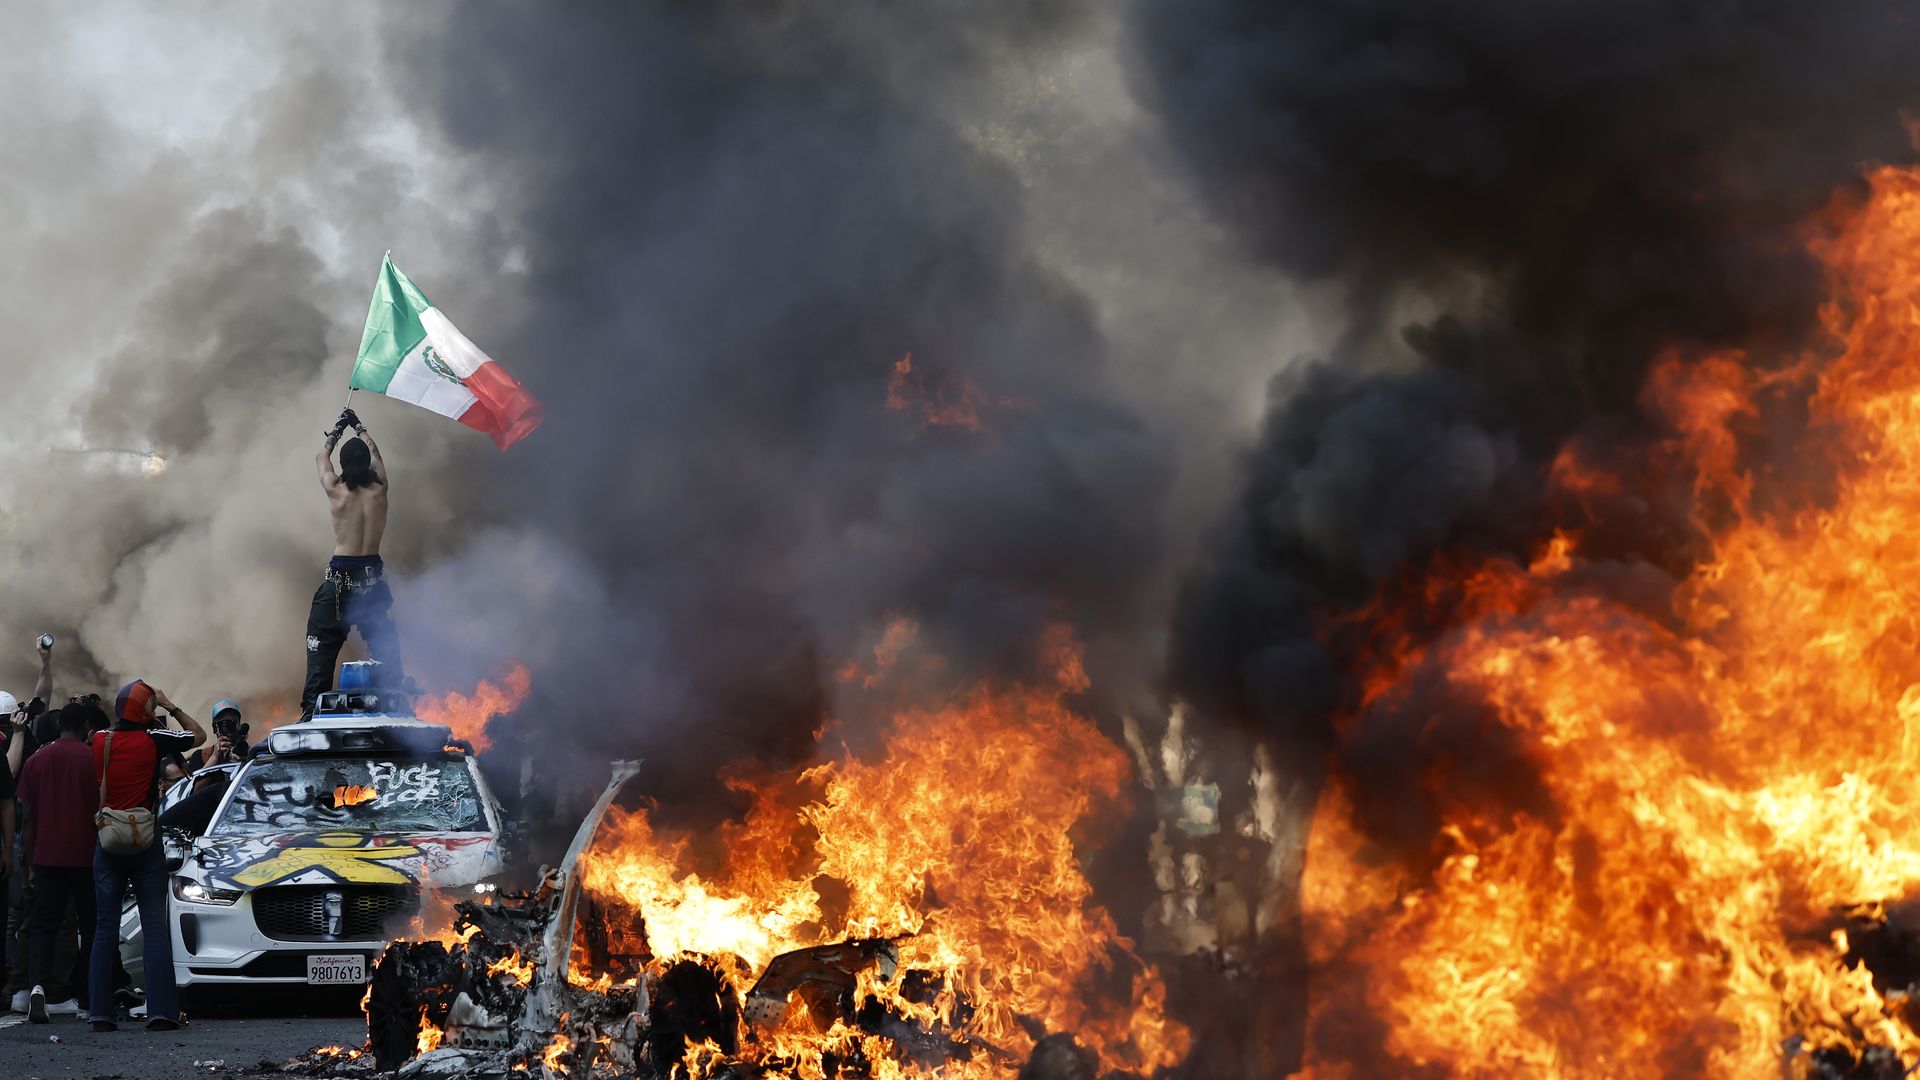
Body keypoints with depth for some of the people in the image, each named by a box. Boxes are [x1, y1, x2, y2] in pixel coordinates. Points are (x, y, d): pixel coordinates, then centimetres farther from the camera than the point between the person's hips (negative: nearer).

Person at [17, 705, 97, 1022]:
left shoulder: (37, 760, 5)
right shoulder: (92, 758, -5)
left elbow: (30, 815, 8)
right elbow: (100, 807, -2)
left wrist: (31, 859, 14)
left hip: (47, 855, 2)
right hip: (84, 854, -2)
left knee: (42, 924, 2)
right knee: (91, 924, 10)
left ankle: (38, 985, -20)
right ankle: (83, 994, 13)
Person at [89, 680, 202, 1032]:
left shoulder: (99, 741, -1)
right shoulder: (152, 739, -10)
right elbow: (199, 735, 3)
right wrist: (171, 707, 11)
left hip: (107, 844, 3)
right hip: (145, 844, -3)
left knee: (104, 929, 6)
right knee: (155, 928, -1)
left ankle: (99, 1012, 2)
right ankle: (160, 1011, -8)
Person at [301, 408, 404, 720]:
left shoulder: (336, 491, -7)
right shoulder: (379, 490, -2)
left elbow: (322, 457, 13)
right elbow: (375, 454, 19)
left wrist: (338, 430, 29)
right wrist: (359, 428, 34)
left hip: (340, 577, -2)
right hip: (373, 575, 2)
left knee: (322, 649, 3)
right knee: (385, 647, 8)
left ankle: (312, 712, -1)